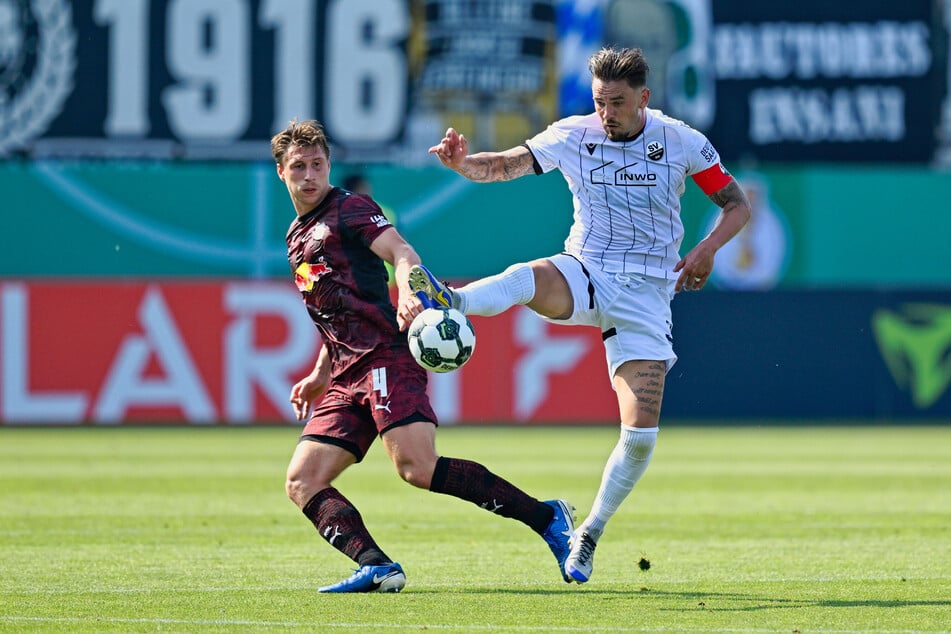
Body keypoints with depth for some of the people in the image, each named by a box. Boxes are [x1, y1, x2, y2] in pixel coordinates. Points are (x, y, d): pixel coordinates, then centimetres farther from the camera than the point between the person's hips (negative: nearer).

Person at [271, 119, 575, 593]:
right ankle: (375, 566, -24)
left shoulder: (349, 209, 3)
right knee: (302, 481, -9)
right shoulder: (297, 237, 26)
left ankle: (546, 517, -20)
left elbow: (401, 252, -15)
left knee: (417, 467, -27)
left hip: (387, 356, -9)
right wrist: (320, 375, 27)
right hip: (347, 380, 9)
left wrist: (407, 293, -36)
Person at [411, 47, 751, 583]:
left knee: (641, 434, -10)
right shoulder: (573, 136, -2)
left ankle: (590, 534, 9)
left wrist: (708, 249, -15)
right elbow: (503, 166, -7)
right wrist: (462, 162, -30)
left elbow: (737, 205, 4)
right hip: (585, 274, 1)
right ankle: (448, 303, -65)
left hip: (646, 292, -1)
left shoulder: (681, 142, -3)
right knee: (529, 279, -36)